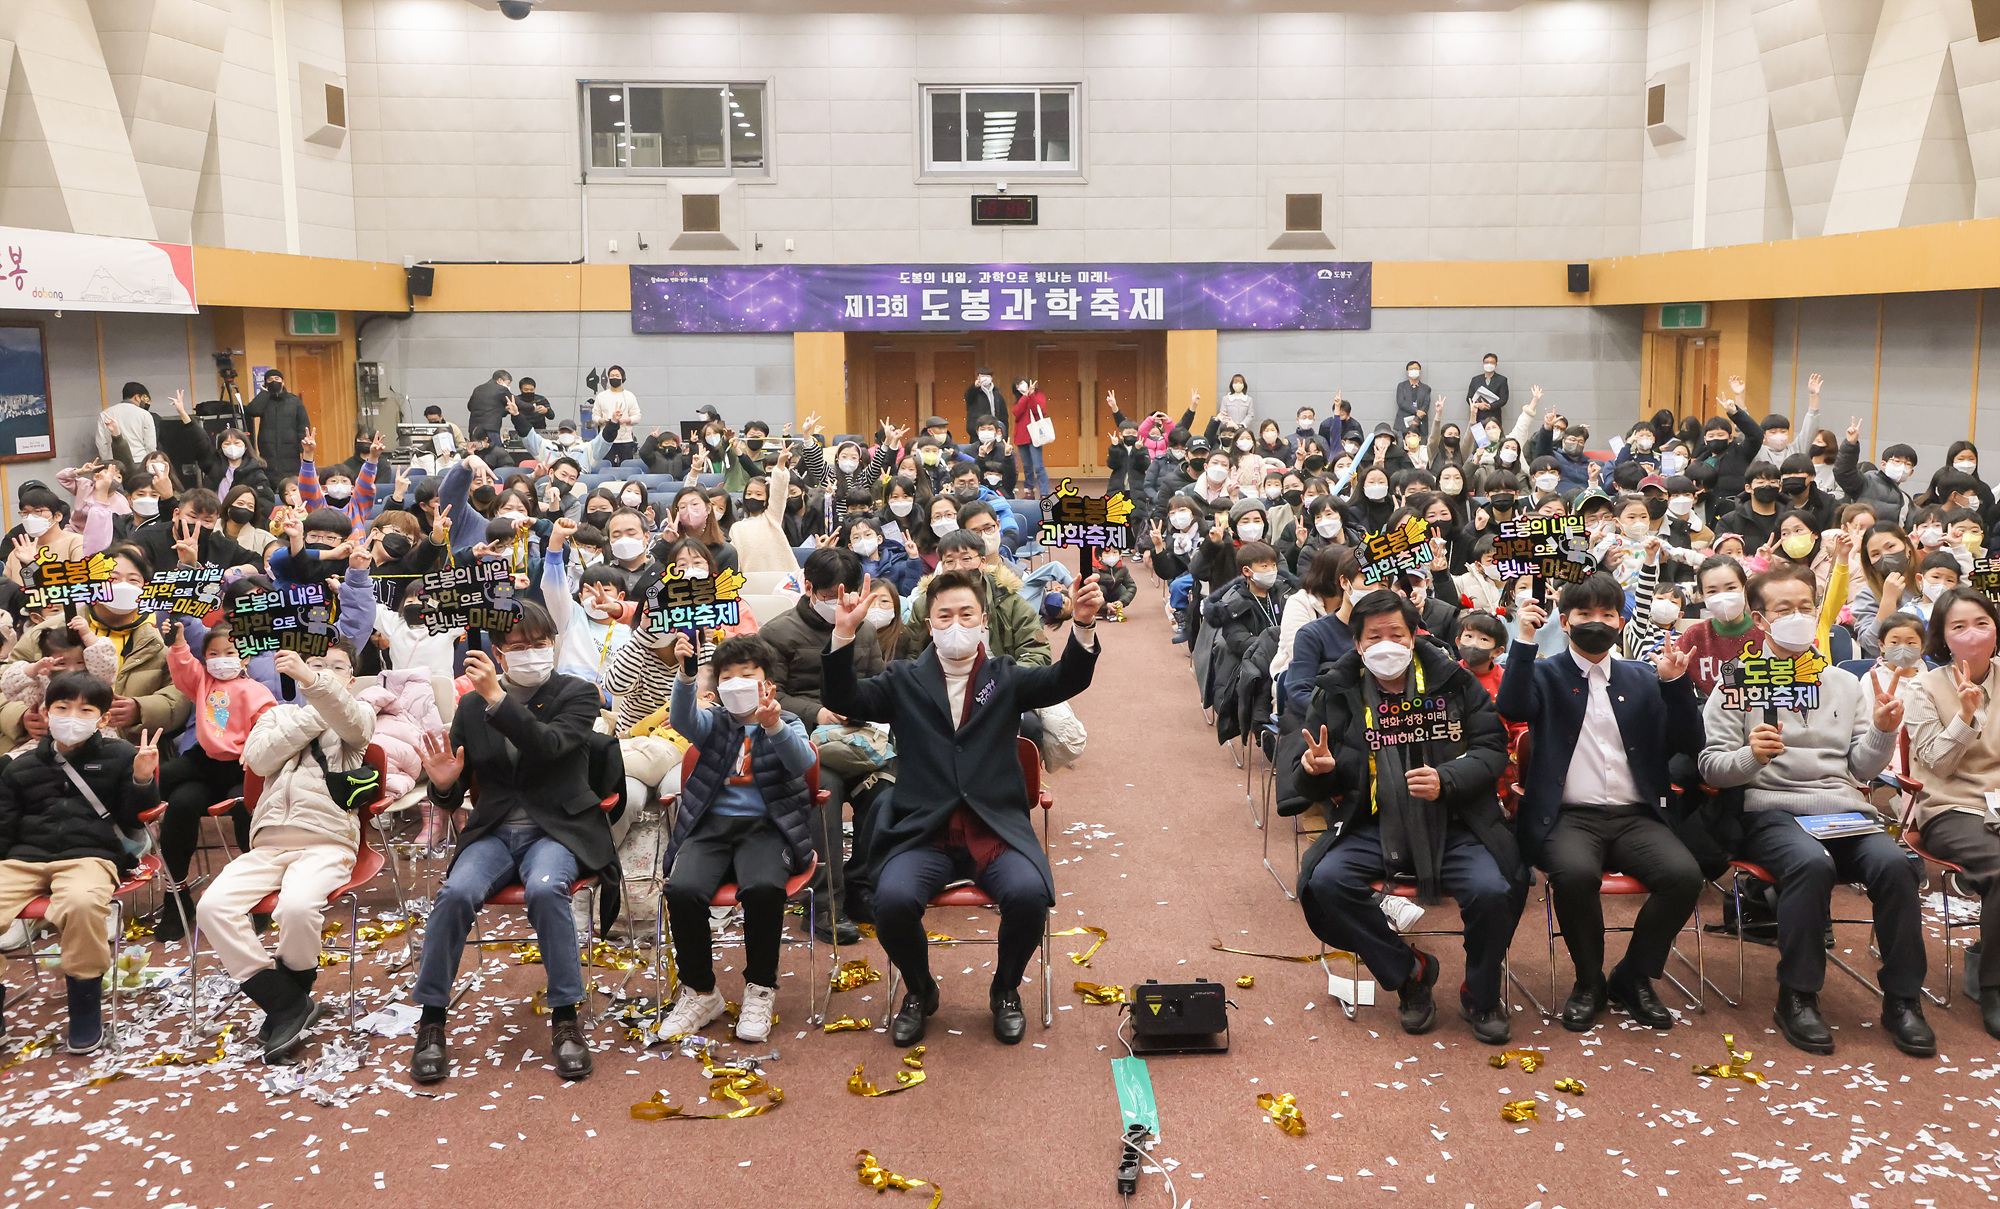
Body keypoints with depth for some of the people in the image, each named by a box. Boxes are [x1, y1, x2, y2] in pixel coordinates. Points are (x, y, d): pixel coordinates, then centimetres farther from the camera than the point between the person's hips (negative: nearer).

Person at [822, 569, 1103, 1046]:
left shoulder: (1005, 677, 14)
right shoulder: (904, 681, 14)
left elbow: (1067, 680, -2)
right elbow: (843, 699, 1)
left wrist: (1083, 624, -21)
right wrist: (845, 634, -15)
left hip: (995, 830, 0)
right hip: (923, 833, 0)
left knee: (1030, 894, -28)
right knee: (893, 899, -28)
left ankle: (1005, 990, 5)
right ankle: (920, 991, 5)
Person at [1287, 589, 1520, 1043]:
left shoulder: (1453, 682, 6)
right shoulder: (1336, 691, 8)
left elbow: (1492, 750, 3)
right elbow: (1310, 785, 11)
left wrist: (1446, 780, -16)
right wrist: (1317, 771, -15)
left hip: (1452, 825, -1)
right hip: (1371, 827, 1)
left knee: (1493, 890, -27)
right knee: (1324, 883, -25)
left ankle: (1480, 996, 4)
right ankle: (1409, 972, -1)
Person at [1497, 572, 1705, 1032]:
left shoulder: (1642, 679, 19)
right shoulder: (1544, 674, 10)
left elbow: (1687, 745, 11)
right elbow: (1512, 708, -12)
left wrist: (1677, 683, -4)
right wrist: (1524, 639, -16)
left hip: (1635, 817, 3)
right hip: (1568, 817, -3)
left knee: (1684, 874, -27)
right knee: (1576, 872, -35)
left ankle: (1633, 977, -1)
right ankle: (1589, 982, -8)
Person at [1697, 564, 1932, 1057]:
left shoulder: (1845, 684, 20)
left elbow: (1862, 768, 16)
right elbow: (1711, 766, 0)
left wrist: (1882, 733, -3)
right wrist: (1751, 756, -19)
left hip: (1844, 809, 4)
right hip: (1771, 810, -3)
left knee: (1893, 863, -28)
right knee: (1812, 862, -35)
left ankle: (1902, 999, -13)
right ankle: (1797, 997, -22)